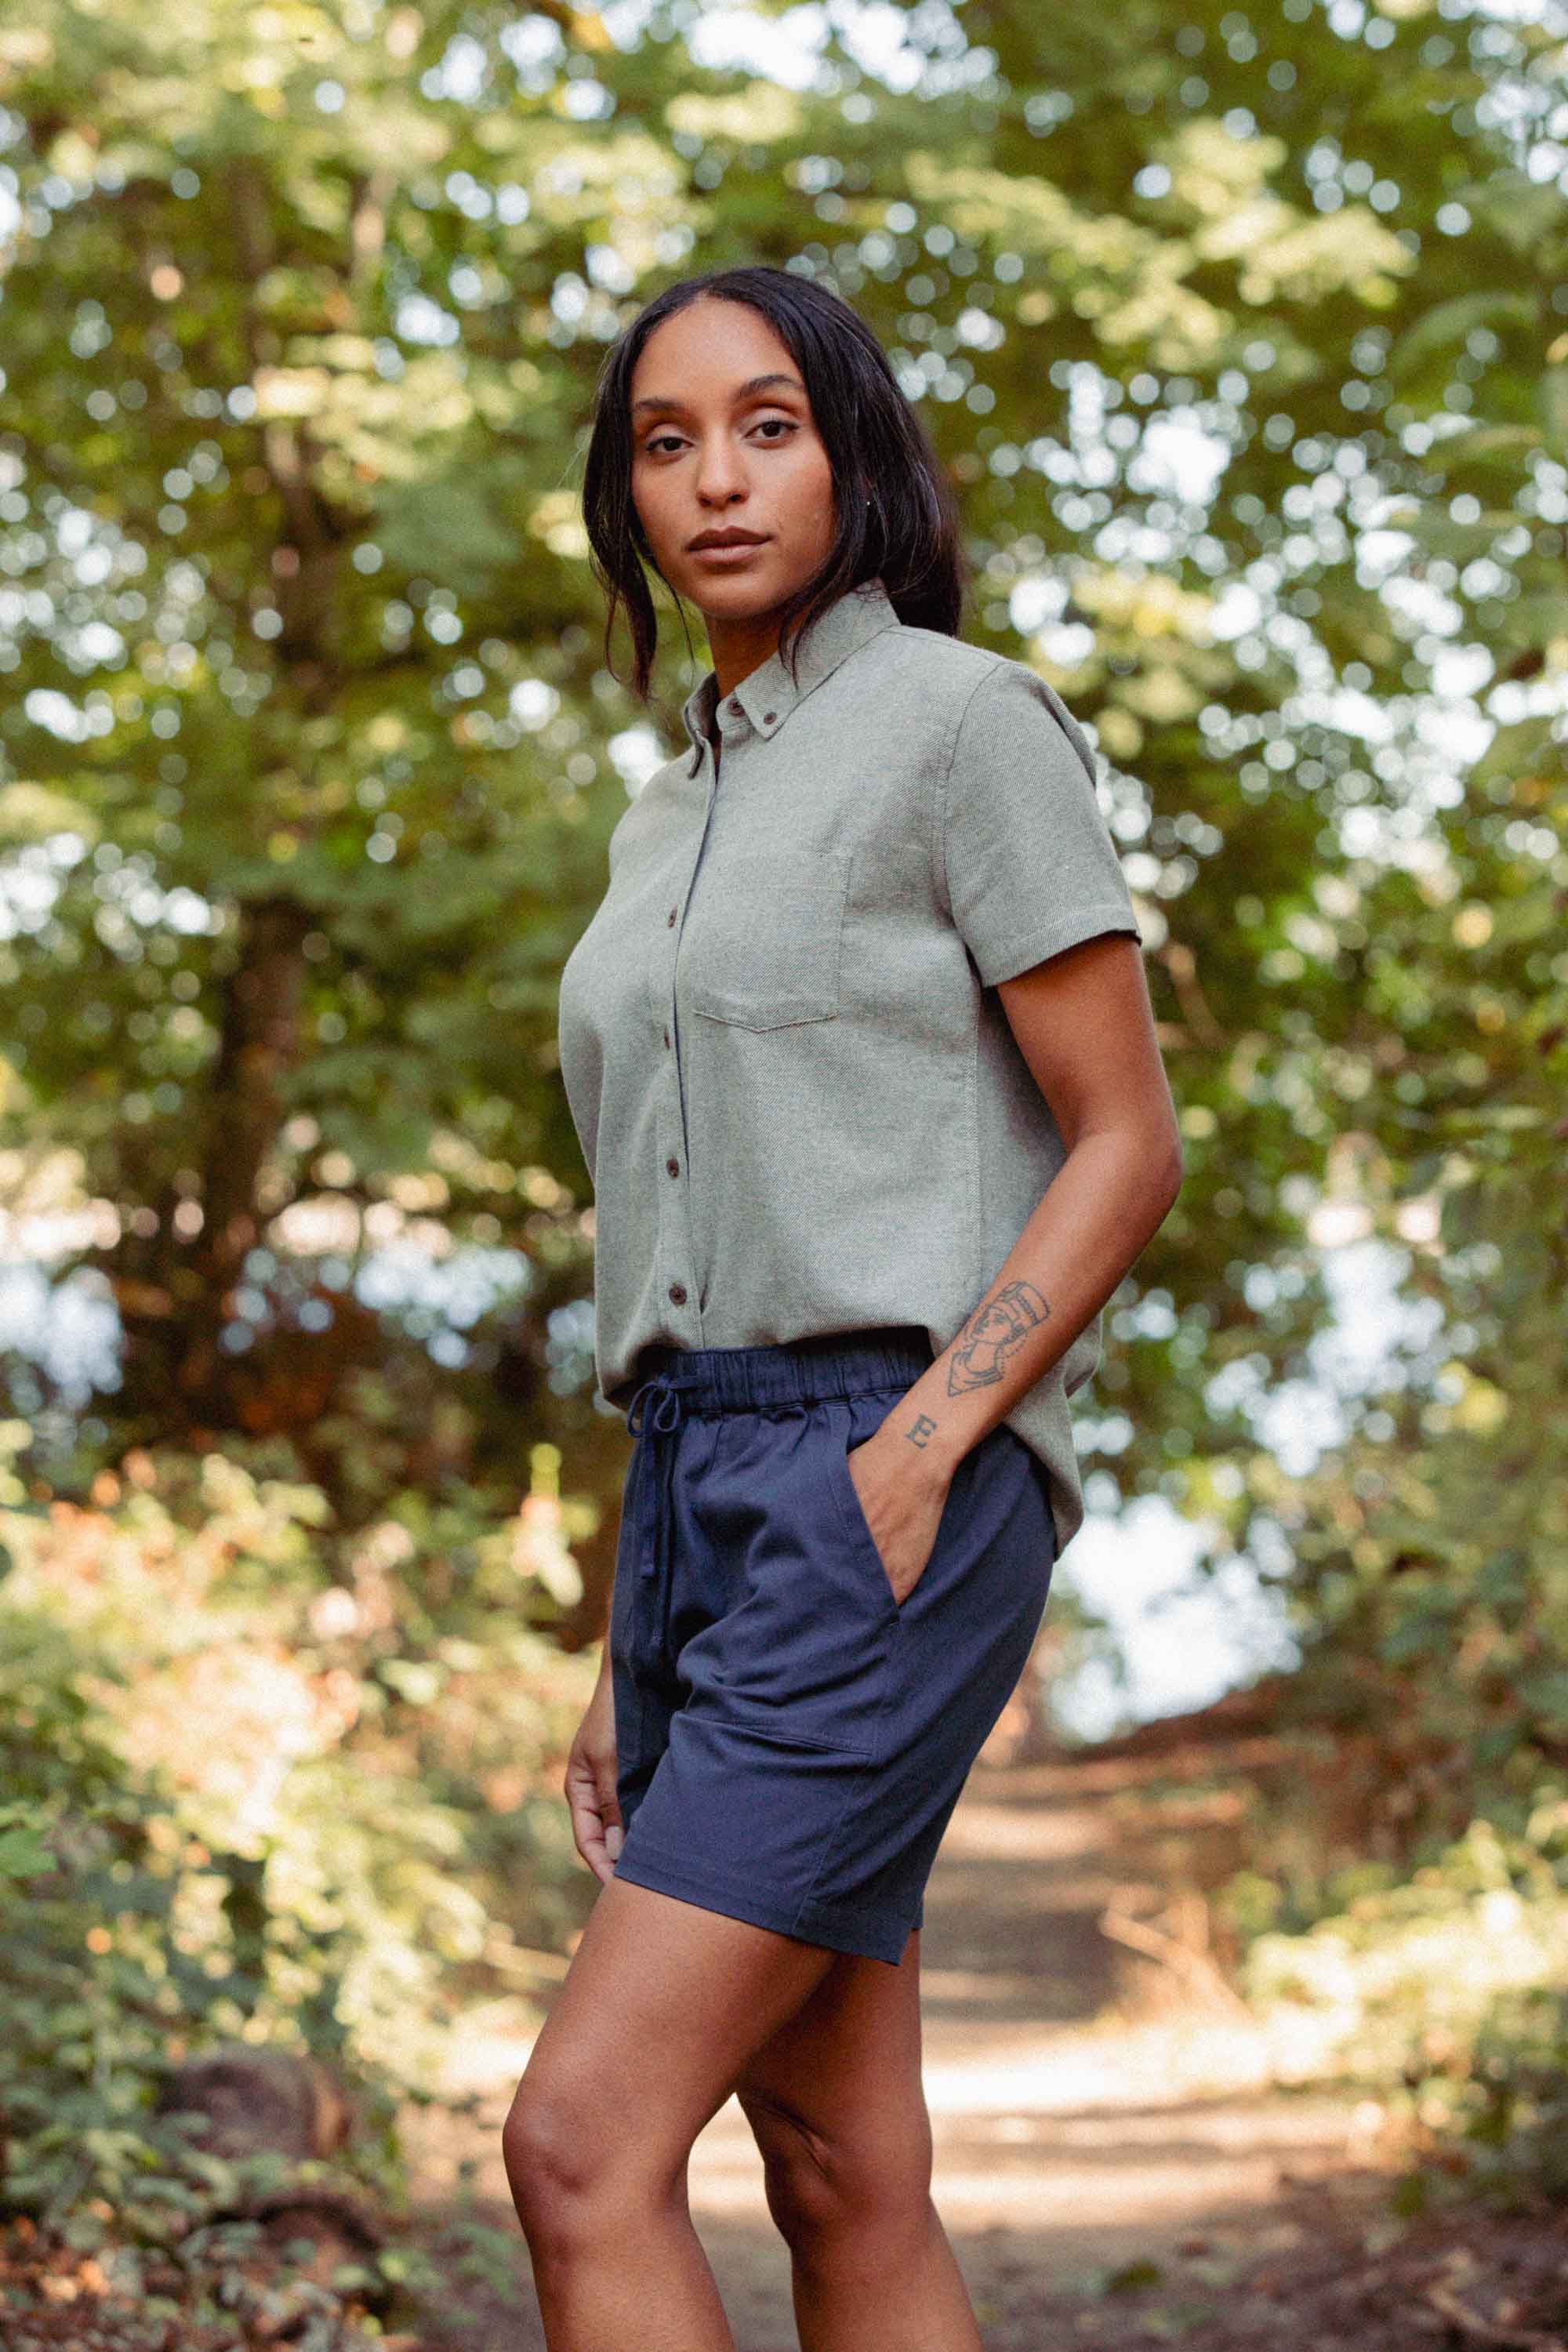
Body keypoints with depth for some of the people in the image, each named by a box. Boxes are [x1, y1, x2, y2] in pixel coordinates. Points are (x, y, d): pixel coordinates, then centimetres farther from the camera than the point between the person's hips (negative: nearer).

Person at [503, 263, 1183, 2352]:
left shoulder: (965, 720, -3)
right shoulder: (678, 817, 20)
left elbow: (1127, 1144, -7)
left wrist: (911, 1466, -18)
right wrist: (638, 1653, 17)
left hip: (891, 1491, -8)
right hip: (712, 1491, 8)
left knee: (585, 2146, -15)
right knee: (844, 2181, 8)